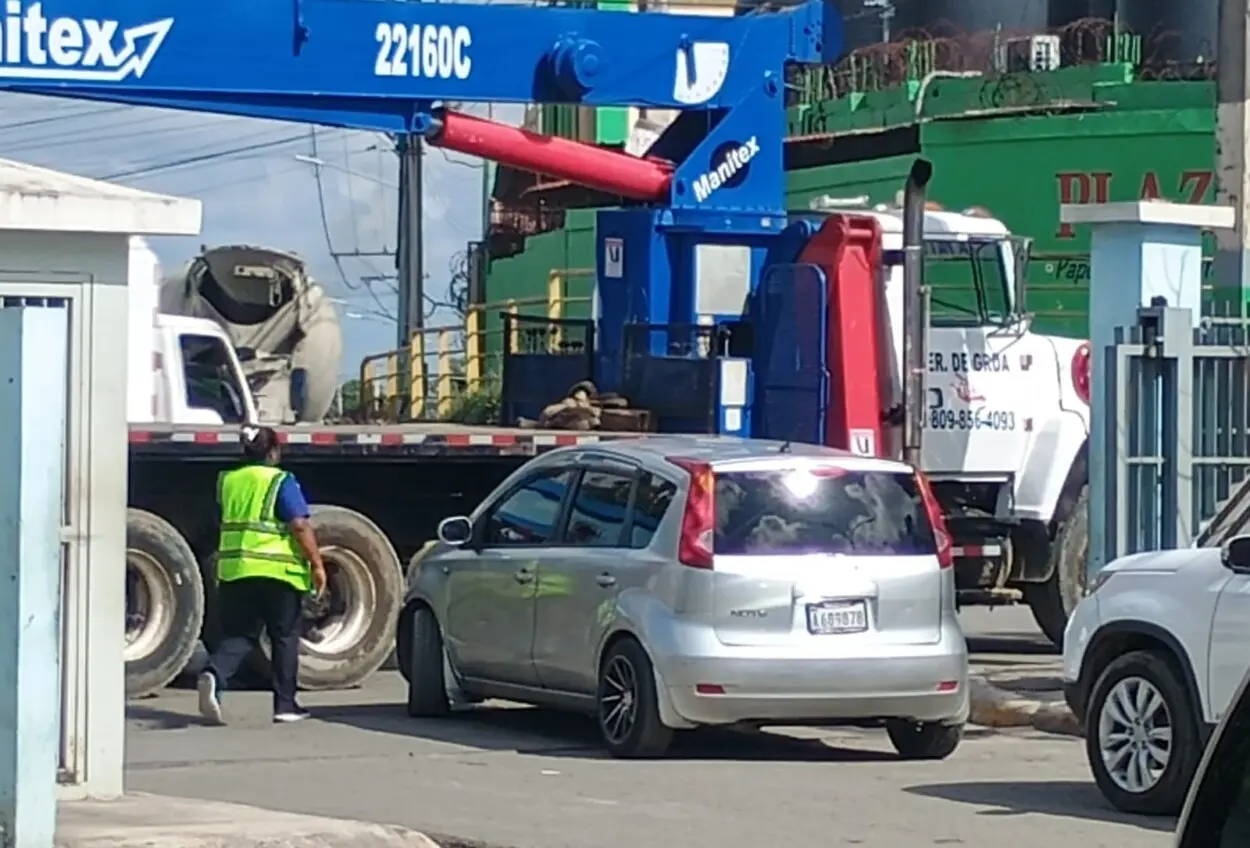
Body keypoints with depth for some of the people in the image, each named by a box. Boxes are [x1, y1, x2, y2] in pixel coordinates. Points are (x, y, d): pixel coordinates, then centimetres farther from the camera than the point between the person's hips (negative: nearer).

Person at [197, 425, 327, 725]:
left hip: (233, 570, 4)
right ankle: (285, 705, 10)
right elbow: (300, 526, -14)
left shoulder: (227, 481, 11)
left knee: (239, 635, 7)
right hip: (277, 571, -4)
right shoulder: (281, 482, -7)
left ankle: (214, 674, -21)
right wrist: (317, 564, -10)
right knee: (284, 638, 8)